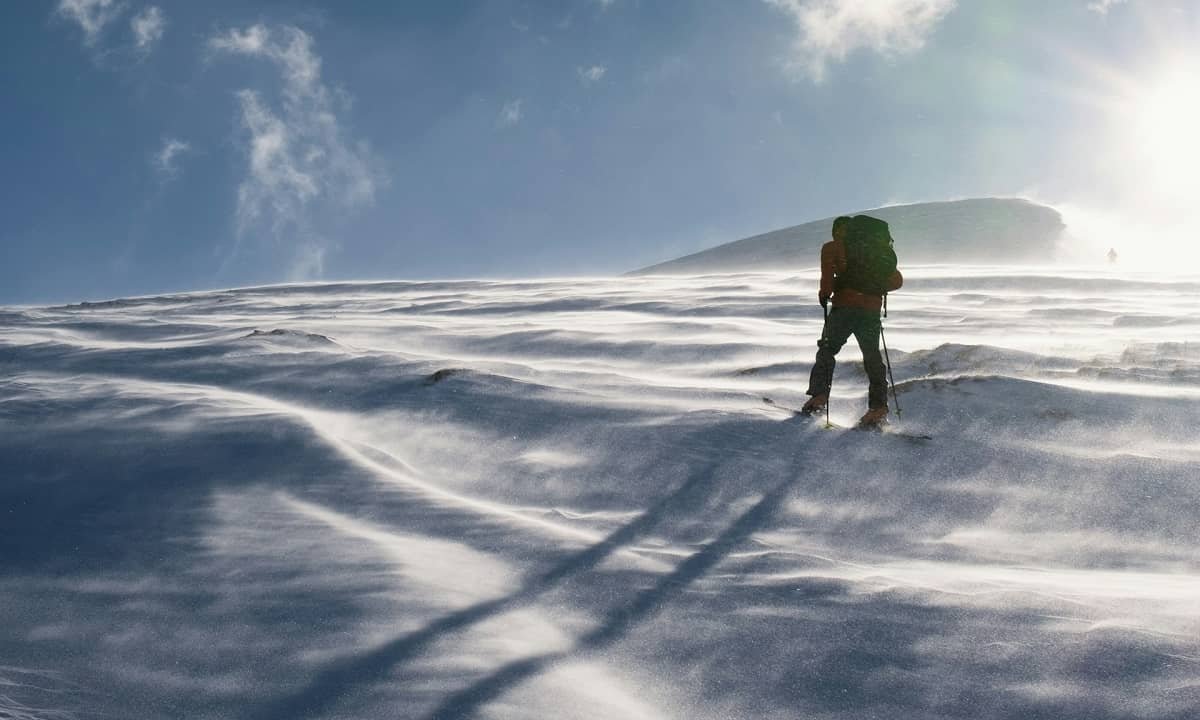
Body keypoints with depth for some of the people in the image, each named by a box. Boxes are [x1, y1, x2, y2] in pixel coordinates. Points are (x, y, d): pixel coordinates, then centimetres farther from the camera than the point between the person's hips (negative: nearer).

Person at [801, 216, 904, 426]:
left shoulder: (831, 248, 7)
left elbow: (828, 273, -10)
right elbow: (897, 280, 17)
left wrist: (824, 294, 5)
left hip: (845, 305, -4)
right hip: (872, 309, 4)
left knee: (827, 350, 7)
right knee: (873, 358, 11)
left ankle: (819, 395, -8)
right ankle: (879, 407, 4)